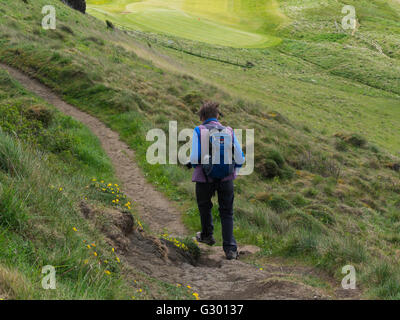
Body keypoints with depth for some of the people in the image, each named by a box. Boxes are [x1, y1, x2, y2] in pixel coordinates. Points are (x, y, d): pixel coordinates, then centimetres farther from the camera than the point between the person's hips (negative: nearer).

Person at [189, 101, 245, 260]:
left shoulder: (199, 131, -8)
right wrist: (234, 170, 18)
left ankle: (207, 235, 45)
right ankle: (230, 248, 4)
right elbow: (240, 158, -2)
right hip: (226, 177, 2)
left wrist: (195, 165, 9)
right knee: (227, 213, 11)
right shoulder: (229, 132, 0)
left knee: (204, 206, 26)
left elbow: (194, 158, -14)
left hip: (205, 177, -1)